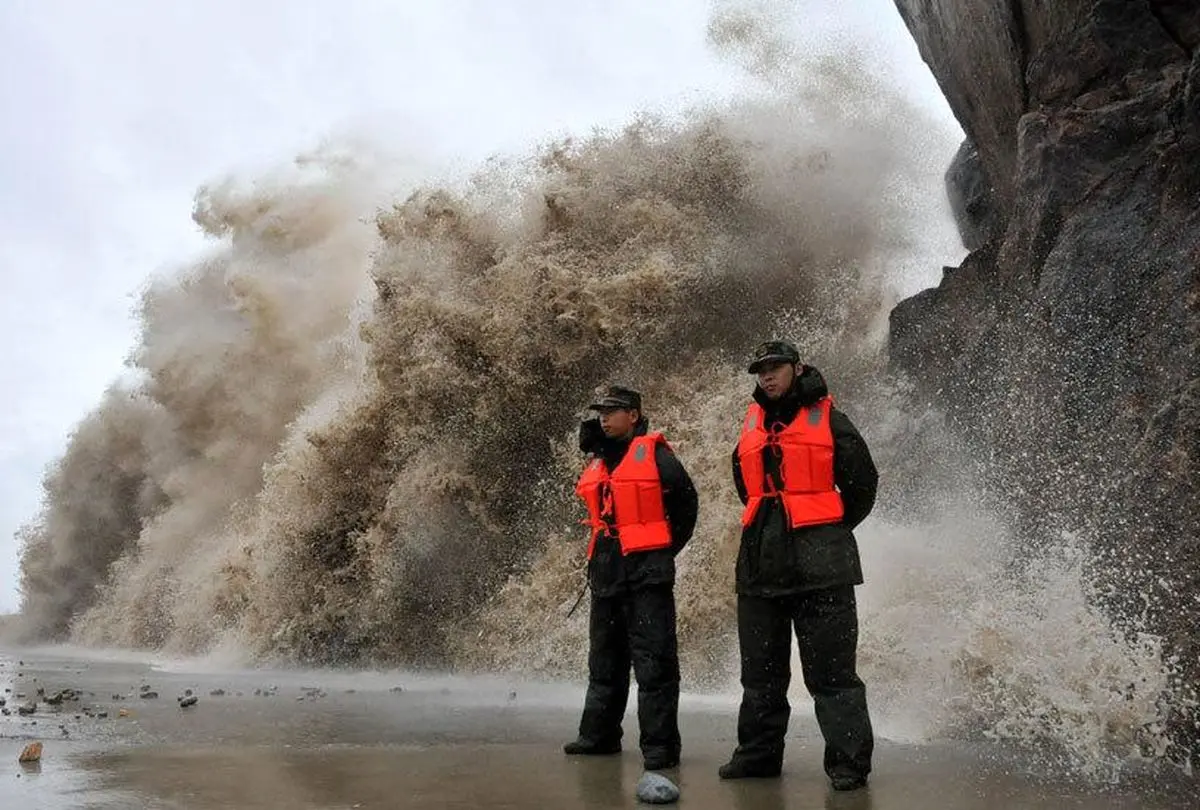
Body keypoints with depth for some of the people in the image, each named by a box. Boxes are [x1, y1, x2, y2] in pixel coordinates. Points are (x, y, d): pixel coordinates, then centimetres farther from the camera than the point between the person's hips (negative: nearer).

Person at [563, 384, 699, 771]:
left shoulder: (653, 454, -5)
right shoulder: (597, 462, 15)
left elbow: (686, 502, -2)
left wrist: (666, 549, 0)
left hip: (647, 570, -7)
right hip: (606, 572, 7)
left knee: (654, 662, -7)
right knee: (605, 660, 15)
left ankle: (660, 744, -3)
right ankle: (599, 733, 26)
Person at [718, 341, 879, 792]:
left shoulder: (827, 420, -2)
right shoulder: (753, 425, 13)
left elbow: (862, 481, 3)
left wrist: (832, 531, 9)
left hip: (819, 564, -6)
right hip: (761, 562, 6)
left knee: (831, 671, -4)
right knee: (760, 669, 13)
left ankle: (849, 762, 3)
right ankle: (758, 753, 24)